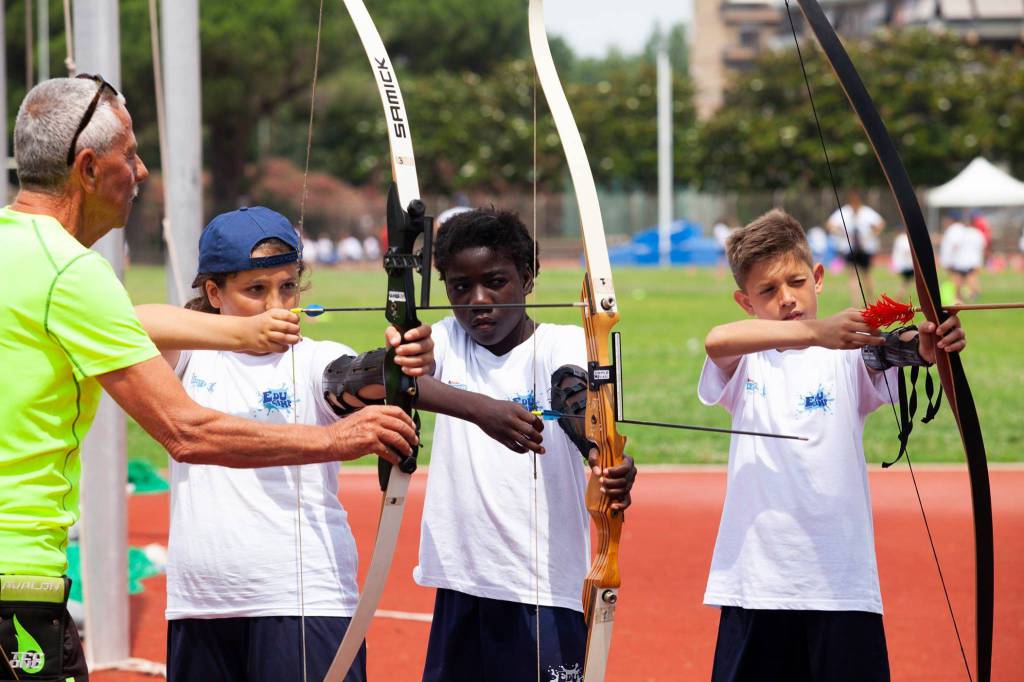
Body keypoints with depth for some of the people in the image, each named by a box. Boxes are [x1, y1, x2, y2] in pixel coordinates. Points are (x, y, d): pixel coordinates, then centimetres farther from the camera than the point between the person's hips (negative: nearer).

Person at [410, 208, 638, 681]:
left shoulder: (561, 345, -2)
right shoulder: (447, 343, 5)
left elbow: (574, 398, -24)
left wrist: (604, 457, -48)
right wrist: (480, 408, -36)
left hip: (545, 590, -4)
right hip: (459, 588, 4)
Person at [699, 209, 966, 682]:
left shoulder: (847, 353, 2)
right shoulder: (745, 361, 6)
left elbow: (894, 352, -19)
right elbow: (716, 340, -17)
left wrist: (927, 346, -43)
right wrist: (814, 332, -32)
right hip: (755, 584, 2)